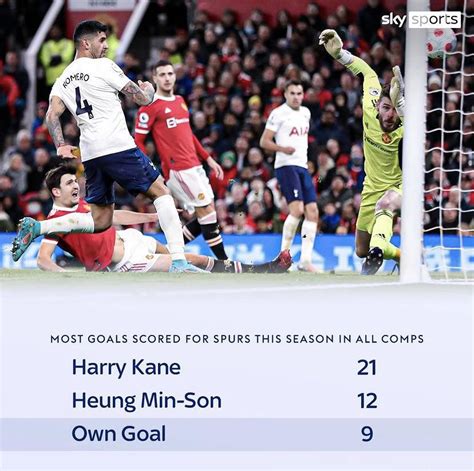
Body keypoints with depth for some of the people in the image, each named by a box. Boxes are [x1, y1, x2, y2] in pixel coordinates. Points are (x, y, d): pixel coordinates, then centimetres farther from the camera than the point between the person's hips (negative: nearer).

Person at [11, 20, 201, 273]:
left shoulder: (63, 79, 17)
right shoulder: (103, 66, -2)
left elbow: (52, 115, 5)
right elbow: (142, 98, 1)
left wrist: (61, 146, 6)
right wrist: (148, 88, 22)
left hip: (89, 154, 7)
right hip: (118, 146, -7)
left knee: (100, 220, 12)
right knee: (161, 193, 1)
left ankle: (35, 227, -1)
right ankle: (179, 261, -9)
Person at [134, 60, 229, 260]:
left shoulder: (180, 101, 18)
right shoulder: (150, 106, -6)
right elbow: (137, 141, -8)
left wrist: (208, 159, 21)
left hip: (195, 166, 8)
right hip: (177, 168, -8)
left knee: (204, 217, 7)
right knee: (207, 210, -9)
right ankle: (223, 261, -4)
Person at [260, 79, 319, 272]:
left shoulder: (305, 113, 16)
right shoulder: (279, 114, -5)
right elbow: (264, 141, -7)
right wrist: (283, 148, -22)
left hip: (302, 166, 8)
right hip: (286, 165, -8)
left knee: (312, 211, 0)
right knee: (297, 209, -21)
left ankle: (305, 260, 3)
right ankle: (284, 254, -12)